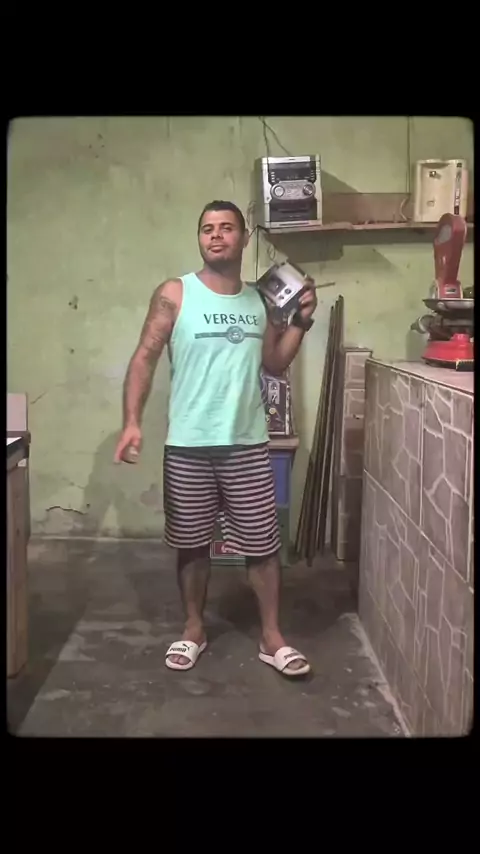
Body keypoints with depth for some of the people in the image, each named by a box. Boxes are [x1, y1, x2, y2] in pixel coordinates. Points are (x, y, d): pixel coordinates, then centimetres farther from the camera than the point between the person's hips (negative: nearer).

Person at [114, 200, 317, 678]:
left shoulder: (261, 300, 8)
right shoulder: (174, 294, -3)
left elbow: (275, 365, 15)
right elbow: (145, 358, -7)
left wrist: (301, 321, 2)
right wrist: (132, 421, -17)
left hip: (248, 444, 2)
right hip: (187, 445, -2)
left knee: (262, 544, 7)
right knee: (191, 544, 11)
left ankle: (272, 638, 22)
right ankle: (194, 631, 30)